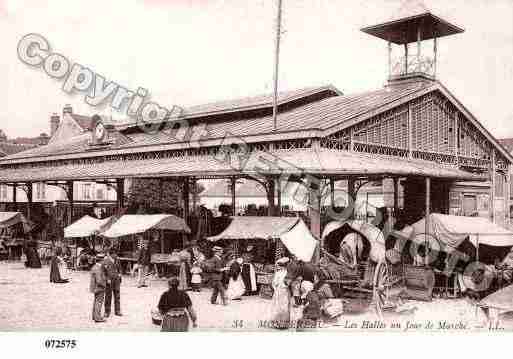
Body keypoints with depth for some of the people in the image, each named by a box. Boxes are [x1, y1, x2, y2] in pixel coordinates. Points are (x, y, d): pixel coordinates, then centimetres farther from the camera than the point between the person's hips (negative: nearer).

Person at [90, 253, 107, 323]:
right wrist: (104, 285, -13)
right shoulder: (98, 269, -24)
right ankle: (98, 318, -3)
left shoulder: (95, 267, 7)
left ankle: (95, 316, 26)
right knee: (99, 302, -5)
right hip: (99, 288, -10)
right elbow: (99, 281, -28)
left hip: (96, 288, 10)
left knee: (96, 301, 17)